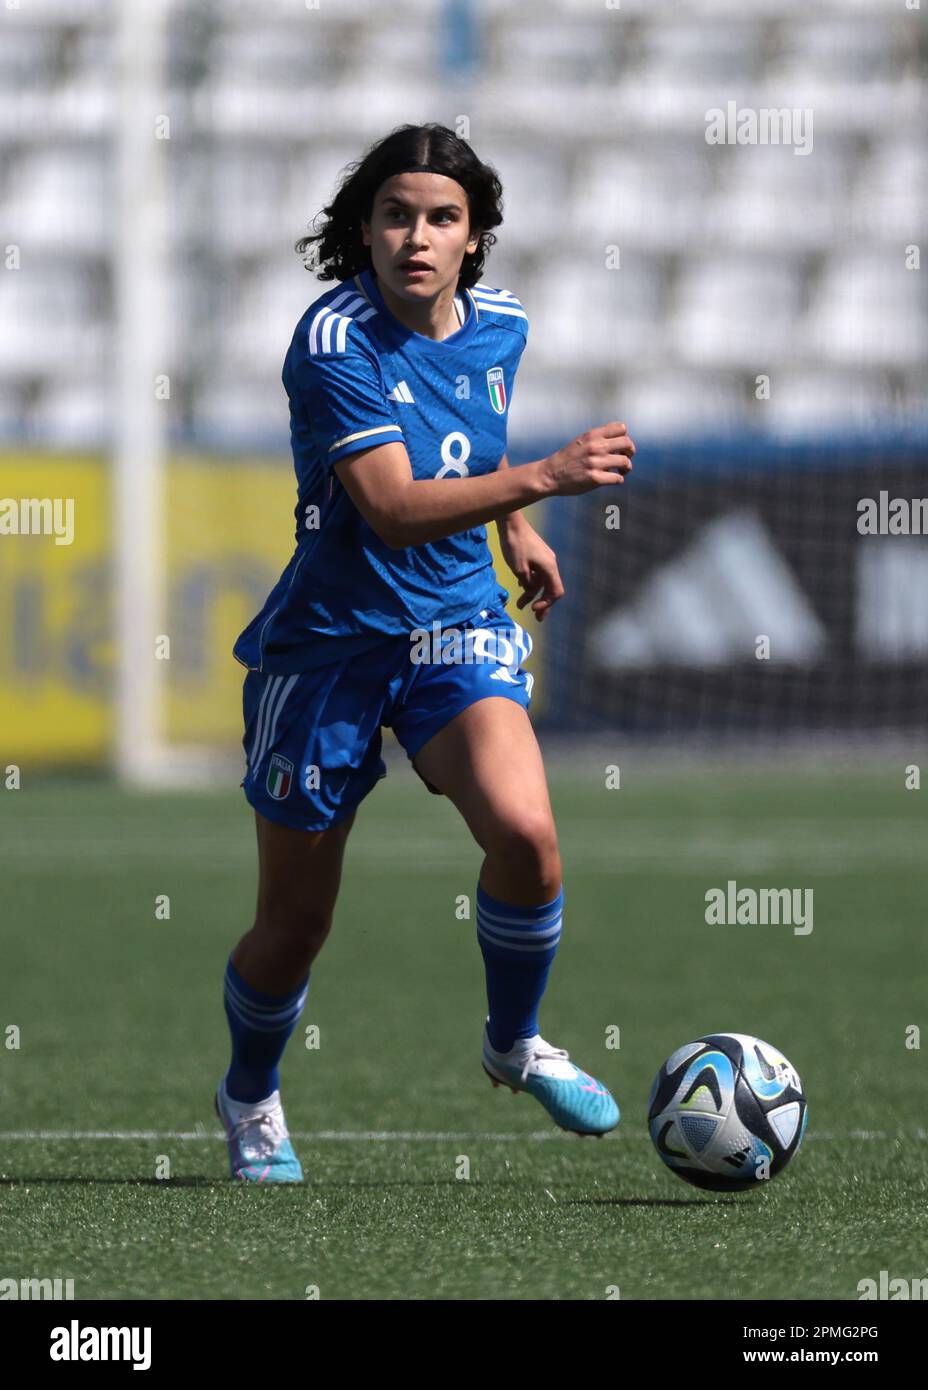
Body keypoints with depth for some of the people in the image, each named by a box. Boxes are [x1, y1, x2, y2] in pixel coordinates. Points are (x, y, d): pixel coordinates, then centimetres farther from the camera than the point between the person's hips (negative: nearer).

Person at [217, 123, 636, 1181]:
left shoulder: (499, 325, 0)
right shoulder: (335, 340, -21)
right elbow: (393, 508, -30)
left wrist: (516, 528, 23)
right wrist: (541, 479, -39)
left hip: (457, 623, 4)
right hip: (329, 639, -4)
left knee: (524, 833, -24)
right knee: (294, 927, 5)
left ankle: (514, 1043, 4)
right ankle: (250, 1096, 37)